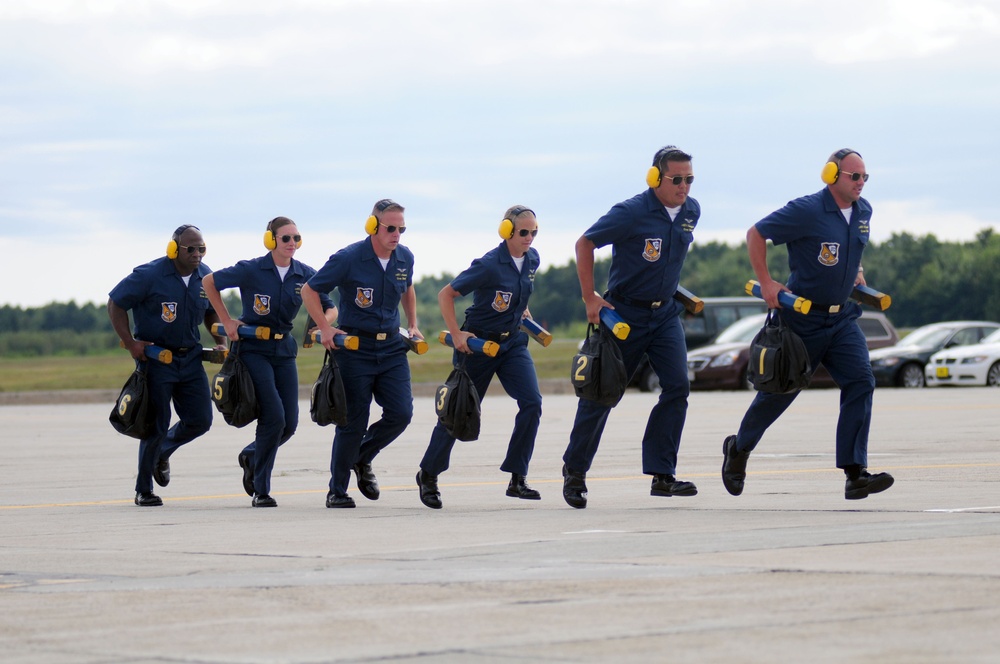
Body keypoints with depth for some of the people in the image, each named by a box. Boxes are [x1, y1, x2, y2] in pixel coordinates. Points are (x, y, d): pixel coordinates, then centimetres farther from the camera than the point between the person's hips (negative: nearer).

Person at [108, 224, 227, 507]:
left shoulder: (205, 277, 2)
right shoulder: (150, 275, -15)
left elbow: (210, 311, 20)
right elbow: (115, 303, -9)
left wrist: (221, 341, 6)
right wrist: (130, 343, -13)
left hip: (190, 357, 5)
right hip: (155, 356, -5)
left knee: (200, 420, 2)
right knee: (157, 425, -4)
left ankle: (162, 452, 33)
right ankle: (143, 491, 11)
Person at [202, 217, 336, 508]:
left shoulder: (305, 275, 0)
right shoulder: (251, 270, -11)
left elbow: (330, 309, 7)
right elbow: (209, 283, 1)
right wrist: (227, 320, -2)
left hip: (284, 350, 5)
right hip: (253, 349, -5)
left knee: (289, 423, 1)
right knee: (274, 416, -17)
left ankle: (250, 456, 33)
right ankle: (260, 490, -3)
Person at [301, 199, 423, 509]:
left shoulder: (404, 258, 2)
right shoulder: (348, 259, -14)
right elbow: (309, 291, -5)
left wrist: (413, 325, 18)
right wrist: (325, 328, -12)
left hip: (392, 346, 5)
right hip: (355, 347, -5)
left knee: (401, 413, -5)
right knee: (354, 422, -3)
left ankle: (361, 458, 23)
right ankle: (337, 491, 11)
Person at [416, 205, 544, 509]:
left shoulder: (532, 259, -2)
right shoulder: (489, 265, -23)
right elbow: (446, 295, -16)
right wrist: (456, 334, -20)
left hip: (512, 342, 5)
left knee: (532, 402, -14)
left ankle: (517, 480, -7)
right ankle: (428, 475, 24)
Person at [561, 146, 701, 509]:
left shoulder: (691, 211, 0)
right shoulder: (631, 213, -18)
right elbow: (585, 244, -10)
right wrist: (590, 298, -11)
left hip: (665, 313, 5)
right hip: (624, 313, -5)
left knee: (677, 386, -11)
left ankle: (662, 475, -8)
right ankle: (575, 468, 21)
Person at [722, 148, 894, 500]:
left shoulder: (863, 212, 4)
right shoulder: (807, 211, -17)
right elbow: (756, 234, -10)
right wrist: (766, 283, -13)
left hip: (842, 317, 5)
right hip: (803, 317, -5)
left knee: (860, 381, -13)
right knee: (780, 389, 7)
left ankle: (855, 473, -15)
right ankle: (739, 449, 34)